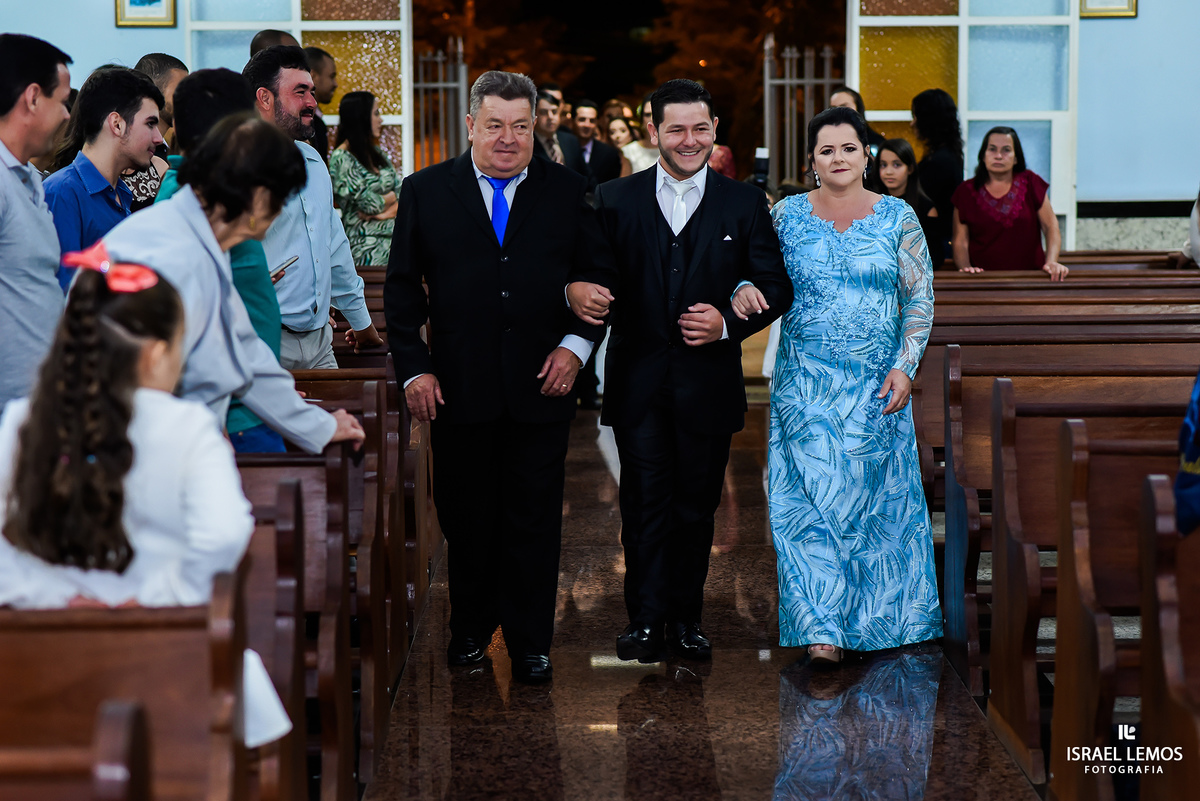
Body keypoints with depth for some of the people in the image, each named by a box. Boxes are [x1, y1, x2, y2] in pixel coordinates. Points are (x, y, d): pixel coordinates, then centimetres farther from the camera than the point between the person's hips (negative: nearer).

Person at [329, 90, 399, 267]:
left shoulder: (375, 152, 18)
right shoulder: (342, 158, -6)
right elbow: (368, 203, -11)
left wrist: (388, 209, -7)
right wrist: (391, 197, 8)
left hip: (392, 236, 7)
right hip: (366, 244, -7)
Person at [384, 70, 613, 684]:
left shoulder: (567, 192, 5)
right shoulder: (426, 191, 4)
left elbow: (600, 277, 8)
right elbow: (401, 288, 6)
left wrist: (576, 345, -5)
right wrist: (413, 368, -2)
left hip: (542, 386, 0)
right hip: (460, 388, 0)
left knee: (534, 519, 4)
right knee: (465, 517, 10)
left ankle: (530, 643, 15)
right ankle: (471, 627, 28)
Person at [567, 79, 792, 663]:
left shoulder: (744, 204, 5)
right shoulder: (615, 199, 5)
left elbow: (776, 287, 3)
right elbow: (588, 269, 1)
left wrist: (729, 323, -14)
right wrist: (576, 289, -23)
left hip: (708, 382, 1)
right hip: (638, 381, 0)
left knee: (697, 505, 8)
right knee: (645, 502, -1)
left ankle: (685, 617, 19)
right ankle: (645, 619, 5)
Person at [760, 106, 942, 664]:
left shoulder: (898, 217, 2)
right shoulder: (786, 215, 3)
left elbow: (920, 299, 3)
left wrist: (905, 366, -7)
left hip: (876, 384, 0)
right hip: (806, 382, 0)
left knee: (873, 495, 5)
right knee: (813, 497, -7)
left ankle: (879, 617, 21)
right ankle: (823, 630, -5)